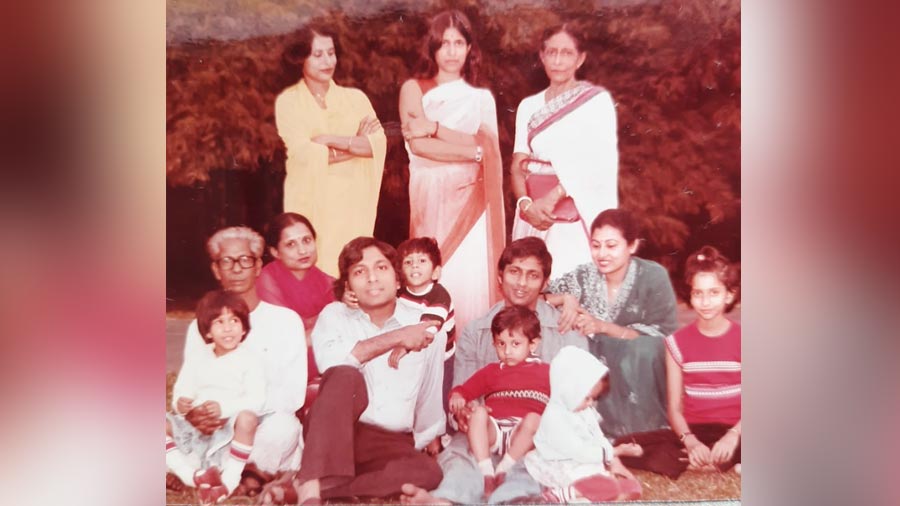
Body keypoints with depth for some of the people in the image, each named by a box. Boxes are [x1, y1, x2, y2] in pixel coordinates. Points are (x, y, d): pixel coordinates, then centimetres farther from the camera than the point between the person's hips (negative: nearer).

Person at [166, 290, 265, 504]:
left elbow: (255, 400, -12)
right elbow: (180, 393, 6)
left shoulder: (249, 360, 1)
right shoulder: (196, 363, 16)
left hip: (230, 430, -5)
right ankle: (194, 476, -19)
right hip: (195, 428, 5)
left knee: (247, 417, -36)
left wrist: (224, 407, -27)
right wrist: (180, 404, -19)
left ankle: (229, 481, -23)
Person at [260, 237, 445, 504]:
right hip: (334, 434, -2)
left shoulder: (427, 327, 5)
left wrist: (427, 444, 21)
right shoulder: (335, 314, 2)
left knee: (428, 472, -33)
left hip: (393, 445, 2)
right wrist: (396, 338, -22)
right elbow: (330, 360, -22)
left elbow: (431, 399, 14)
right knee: (346, 375, -32)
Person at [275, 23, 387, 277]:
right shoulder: (288, 101, 1)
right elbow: (304, 155, -11)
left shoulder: (355, 97, 9)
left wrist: (331, 140, -12)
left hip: (352, 200, 2)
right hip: (311, 202, -2)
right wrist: (356, 143, -8)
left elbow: (378, 144, -3)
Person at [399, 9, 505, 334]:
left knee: (473, 280, -5)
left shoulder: (481, 97, 15)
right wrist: (473, 150, -6)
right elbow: (418, 145, -7)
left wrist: (436, 128, -7)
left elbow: (490, 151, 0)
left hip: (471, 201, 1)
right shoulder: (414, 88, 8)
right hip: (432, 198, -1)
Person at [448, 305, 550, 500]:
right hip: (493, 431, 2)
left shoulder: (546, 372, 20)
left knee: (534, 418, -32)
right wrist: (457, 397, -1)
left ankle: (503, 470, -33)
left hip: (523, 435, -2)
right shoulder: (491, 371, 27)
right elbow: (464, 390, 21)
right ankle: (486, 473, -34)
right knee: (479, 412, -27)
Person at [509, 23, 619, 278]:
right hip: (534, 215, 4)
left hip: (577, 218, -3)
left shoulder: (597, 100, 1)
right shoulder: (528, 106, 13)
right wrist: (525, 204, -13)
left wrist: (553, 197, -18)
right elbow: (517, 165, 5)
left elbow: (598, 163, -9)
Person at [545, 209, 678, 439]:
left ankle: (642, 432, -14)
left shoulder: (653, 277, -11)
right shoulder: (586, 275, -3)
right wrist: (567, 298, -21)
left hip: (645, 374, -3)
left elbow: (661, 337, -16)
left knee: (643, 349, -33)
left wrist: (603, 327, -24)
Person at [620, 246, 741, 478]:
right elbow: (675, 408, 3)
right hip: (692, 433, 2)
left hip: (733, 432, -2)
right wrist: (691, 442, -17)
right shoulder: (678, 342, 6)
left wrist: (733, 435, -23)